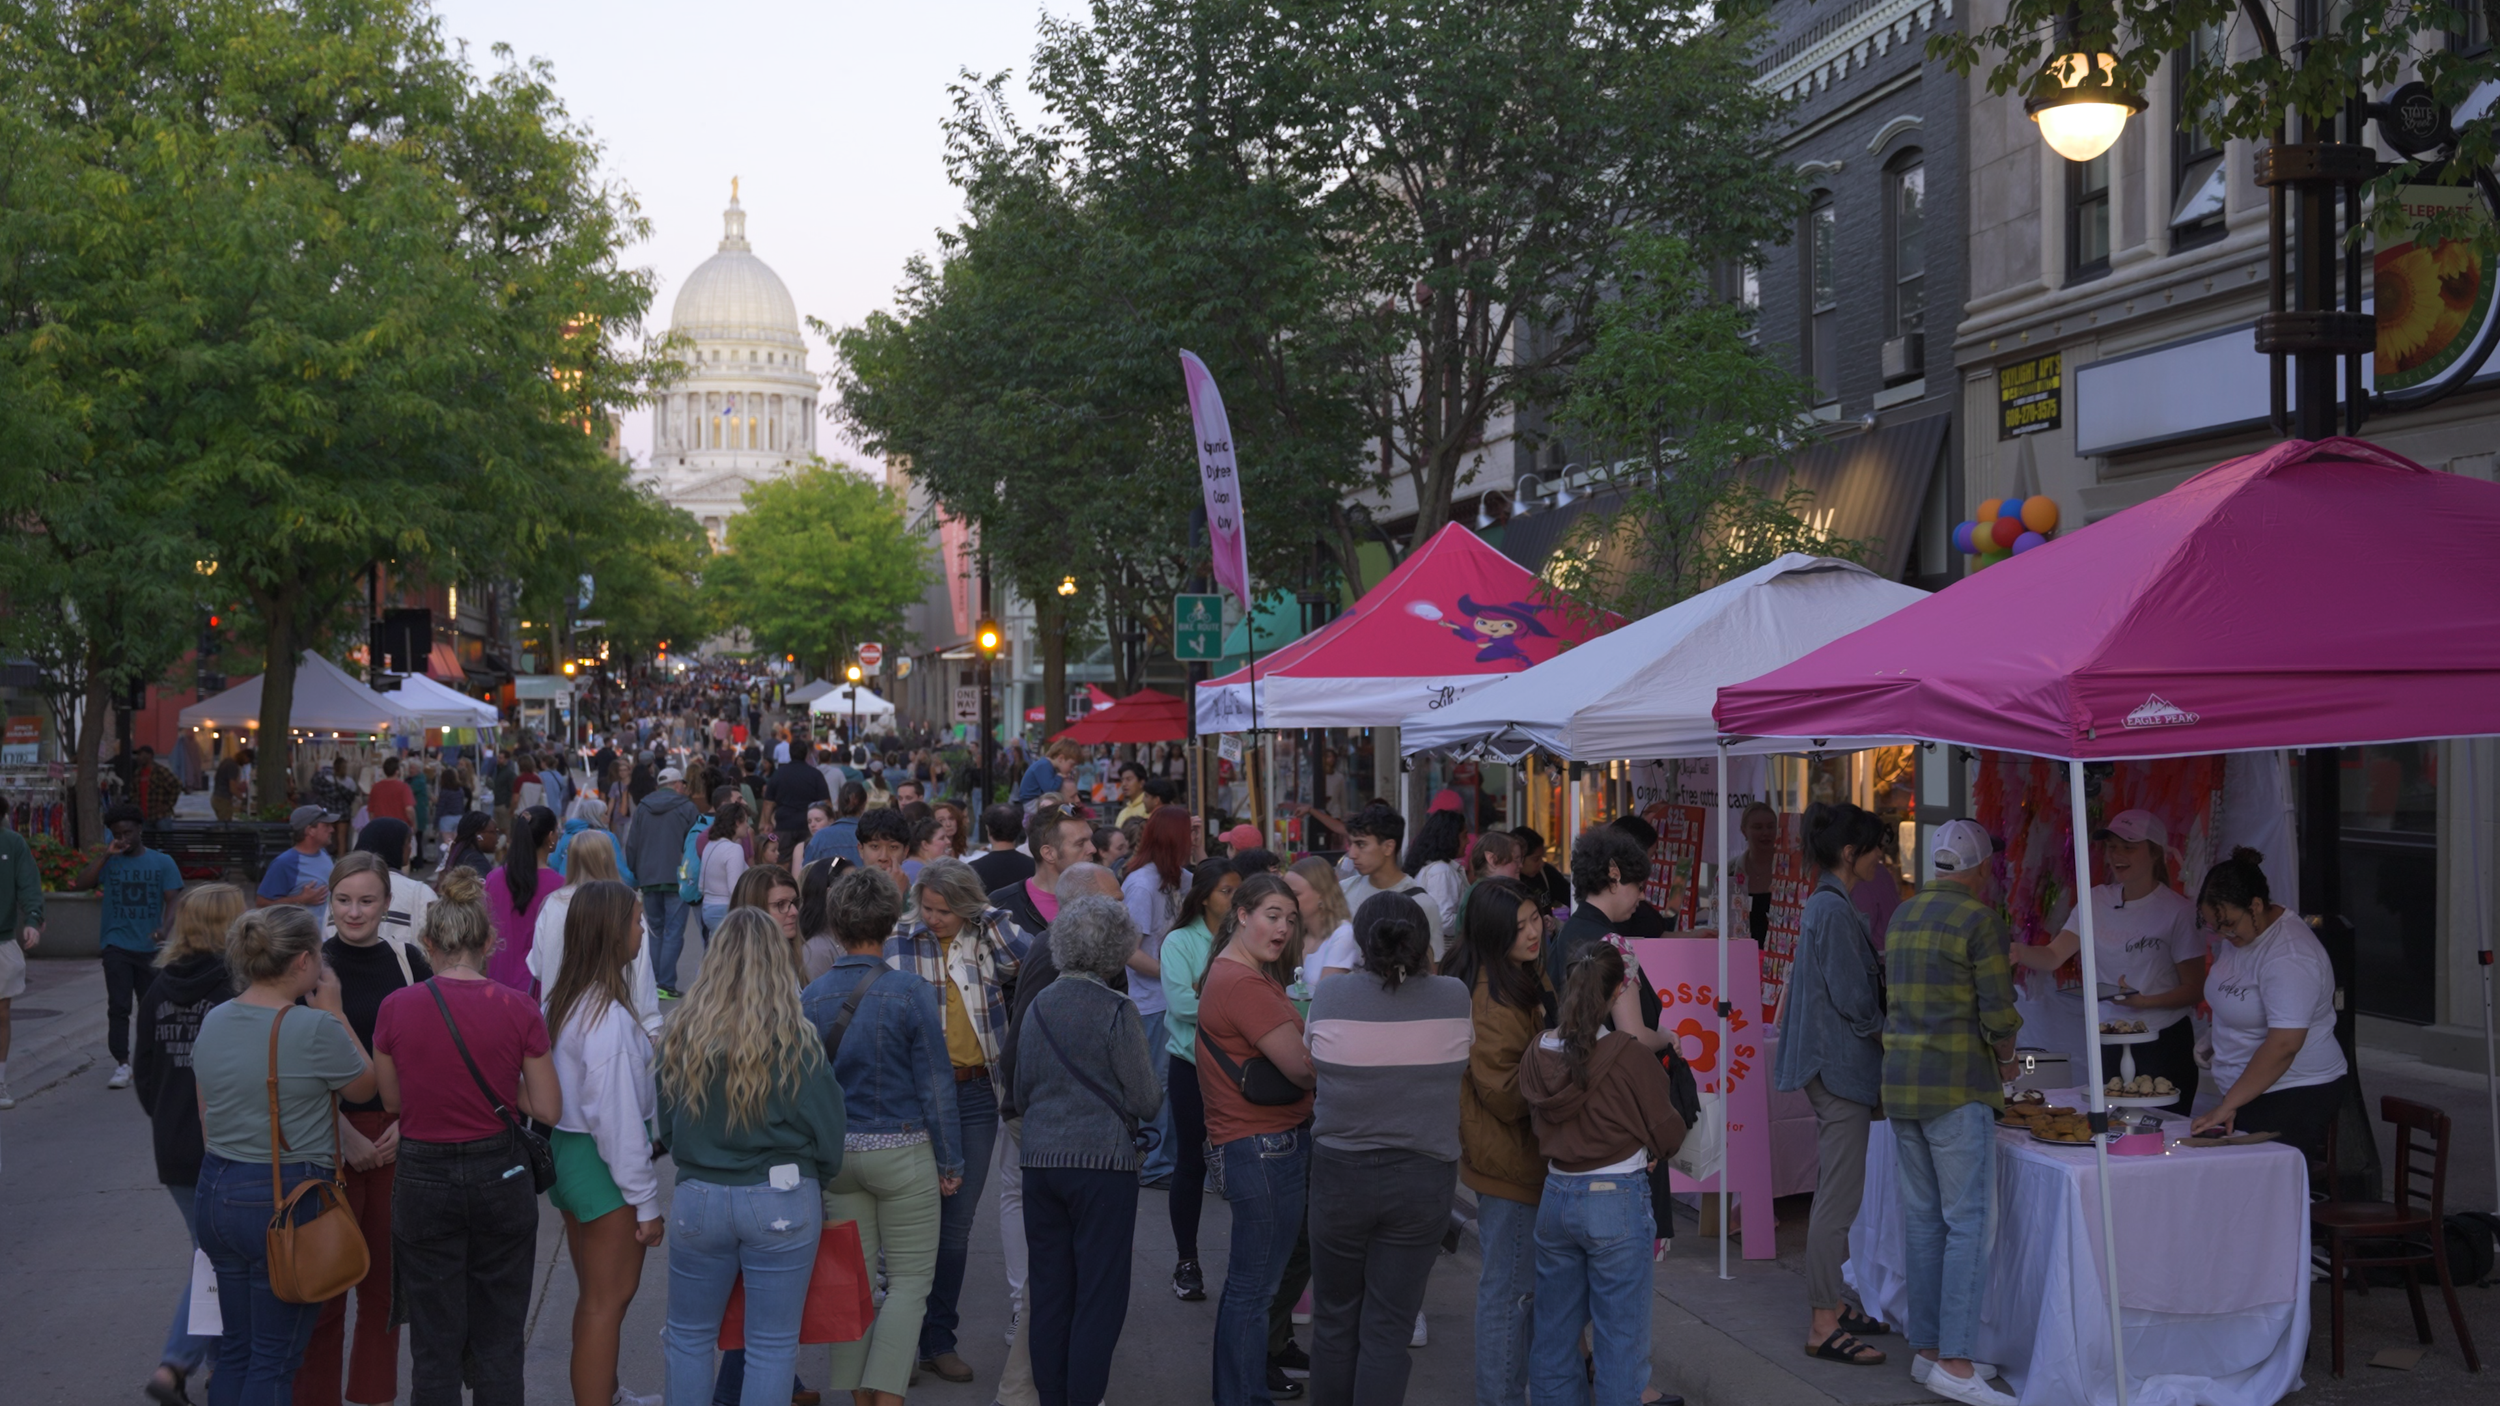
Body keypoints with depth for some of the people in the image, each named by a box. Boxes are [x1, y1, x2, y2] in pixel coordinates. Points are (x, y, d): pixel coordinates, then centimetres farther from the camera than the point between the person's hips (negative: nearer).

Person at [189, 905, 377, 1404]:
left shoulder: (213, 1021, 5)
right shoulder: (315, 1029, -18)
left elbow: (205, 1119, 13)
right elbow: (364, 1086, 0)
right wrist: (334, 1013, 5)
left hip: (216, 1193, 7)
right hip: (284, 1201, -7)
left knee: (235, 1349, 16)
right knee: (275, 1360, 3)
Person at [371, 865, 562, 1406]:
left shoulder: (397, 1008, -9)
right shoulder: (518, 1009, -10)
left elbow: (393, 1100, 5)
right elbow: (548, 1109, -5)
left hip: (424, 1180, 0)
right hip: (499, 1177, 0)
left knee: (435, 1346, 10)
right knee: (498, 1341, 12)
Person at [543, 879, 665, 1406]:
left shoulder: (567, 1000, 4)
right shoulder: (609, 1017, -24)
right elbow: (616, 1115, -23)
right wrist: (646, 1199, -15)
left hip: (568, 1147, 9)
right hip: (603, 1164, -9)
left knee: (597, 1295, 23)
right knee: (608, 1300, 2)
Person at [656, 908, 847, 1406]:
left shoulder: (681, 1036, -5)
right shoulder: (796, 1040, -12)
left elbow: (665, 1127, 7)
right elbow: (829, 1134, -5)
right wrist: (813, 1182, 15)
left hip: (697, 1198, 2)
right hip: (782, 1203, -2)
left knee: (689, 1337, 18)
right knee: (772, 1346, 7)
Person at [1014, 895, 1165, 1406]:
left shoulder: (1037, 1008, 6)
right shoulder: (1117, 1013, -11)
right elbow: (1146, 1100, -8)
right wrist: (1155, 1089, 13)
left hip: (1039, 1160, 5)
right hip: (1103, 1160, -5)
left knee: (1048, 1293, 11)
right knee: (1099, 1297, 1)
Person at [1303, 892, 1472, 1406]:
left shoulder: (1329, 996, -11)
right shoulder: (1454, 998, -9)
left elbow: (1314, 1068, 3)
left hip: (1340, 1172, 0)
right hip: (1424, 1176, 0)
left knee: (1334, 1318, 16)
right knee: (1388, 1329, 6)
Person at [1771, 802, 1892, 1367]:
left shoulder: (1825, 903, 15)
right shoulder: (1834, 909, -17)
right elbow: (1852, 998, -17)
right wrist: (1889, 1037, -3)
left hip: (1832, 1066, 11)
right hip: (1841, 1066, -11)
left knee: (1834, 1194, 15)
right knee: (1839, 1198, -7)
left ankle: (1830, 1305, 22)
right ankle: (1823, 1325, -4)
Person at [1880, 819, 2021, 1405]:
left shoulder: (1903, 914, 12)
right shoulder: (1979, 918, -11)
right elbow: (1998, 1011, -14)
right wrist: (2006, 1057, 6)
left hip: (1900, 1081, 7)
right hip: (1956, 1085, -7)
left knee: (1923, 1218, 12)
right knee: (1967, 1222, -5)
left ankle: (1926, 1349, 16)